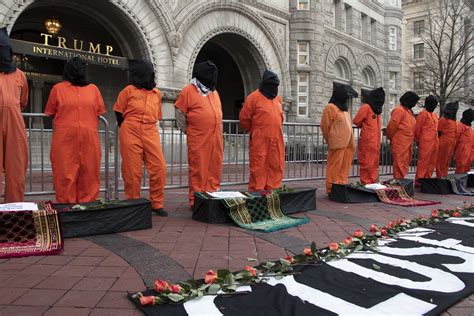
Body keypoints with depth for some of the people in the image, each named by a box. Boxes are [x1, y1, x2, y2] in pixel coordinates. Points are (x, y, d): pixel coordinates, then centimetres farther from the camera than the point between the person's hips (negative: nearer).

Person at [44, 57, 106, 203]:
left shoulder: (93, 89, 13)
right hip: (64, 138, -1)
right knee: (65, 173, 0)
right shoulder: (58, 88, 11)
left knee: (89, 173, 3)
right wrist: (65, 121, 14)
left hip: (89, 138, 2)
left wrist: (88, 121, 13)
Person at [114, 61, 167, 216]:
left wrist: (149, 127, 14)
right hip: (131, 134, -2)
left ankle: (157, 204, 7)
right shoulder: (129, 90, 5)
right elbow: (118, 111, 12)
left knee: (159, 168, -6)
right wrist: (125, 129, 12)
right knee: (132, 171, 0)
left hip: (151, 134, 2)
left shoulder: (157, 93, 13)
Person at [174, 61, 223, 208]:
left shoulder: (214, 92, 18)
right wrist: (187, 130, 2)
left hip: (216, 139, 6)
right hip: (198, 140, -6)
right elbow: (179, 113, 0)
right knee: (198, 170, -3)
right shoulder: (188, 91, -1)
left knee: (214, 170, 8)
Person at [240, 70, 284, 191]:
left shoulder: (278, 98, 16)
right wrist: (254, 130, 7)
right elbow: (244, 118, -4)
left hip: (277, 141, 6)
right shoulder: (254, 97, -5)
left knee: (276, 168, 9)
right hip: (260, 142, -6)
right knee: (258, 168, -3)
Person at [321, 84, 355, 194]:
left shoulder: (343, 108, 20)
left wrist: (351, 143, 15)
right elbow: (325, 126, -6)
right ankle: (332, 189, 3)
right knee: (335, 167, -4)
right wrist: (330, 141, 0)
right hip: (337, 144, -8)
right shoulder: (330, 107, -6)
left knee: (344, 167, 10)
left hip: (347, 144, 8)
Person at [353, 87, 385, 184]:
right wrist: (364, 127, 7)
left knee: (375, 163, 13)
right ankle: (365, 183, 3)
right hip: (367, 142, -8)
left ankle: (373, 182, 21)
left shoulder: (377, 109, 16)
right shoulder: (366, 107, -10)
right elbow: (356, 121, -9)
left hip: (376, 142, 8)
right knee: (367, 164, -4)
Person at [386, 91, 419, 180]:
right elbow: (391, 126, -14)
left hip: (407, 144, 10)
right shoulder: (399, 110, -12)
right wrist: (391, 139, -3)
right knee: (400, 164, -6)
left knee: (405, 163, 13)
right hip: (400, 143, -9)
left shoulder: (408, 111, 18)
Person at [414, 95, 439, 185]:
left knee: (432, 162, 9)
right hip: (425, 142, -8)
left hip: (434, 142, 8)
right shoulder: (423, 114, -4)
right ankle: (419, 181, -6)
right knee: (423, 162, -8)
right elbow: (417, 128, -6)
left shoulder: (435, 115, 19)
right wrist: (418, 140, -1)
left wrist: (436, 141, 17)